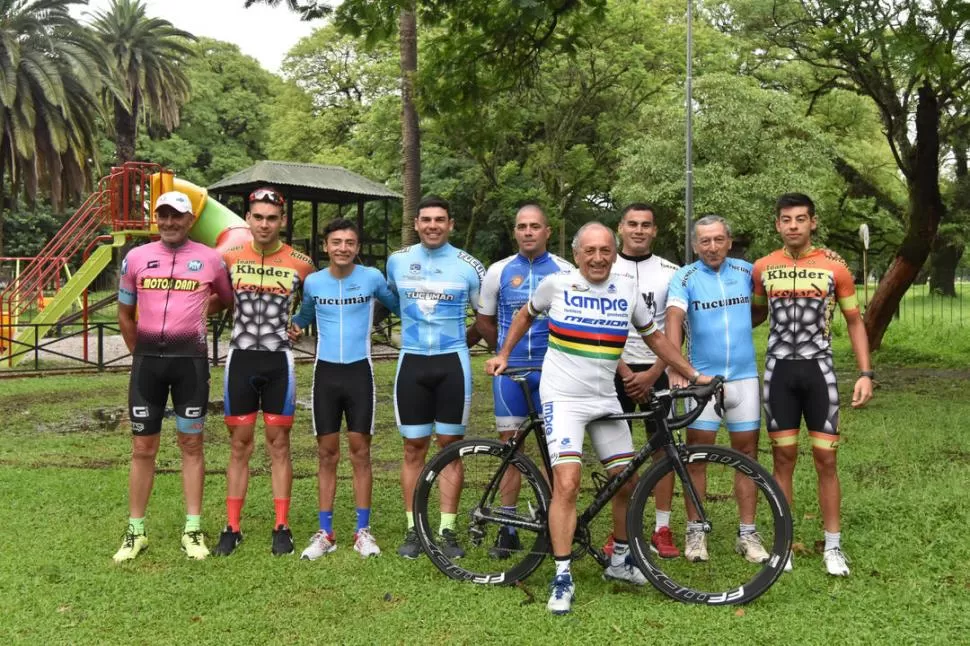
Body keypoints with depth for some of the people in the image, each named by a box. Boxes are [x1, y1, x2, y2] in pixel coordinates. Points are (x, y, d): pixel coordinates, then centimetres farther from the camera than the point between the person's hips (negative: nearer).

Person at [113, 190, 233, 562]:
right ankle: (135, 532, 16)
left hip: (190, 359, -1)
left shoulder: (209, 259, 0)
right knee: (143, 448, 6)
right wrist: (141, 354, 12)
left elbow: (230, 301, 15)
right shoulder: (136, 258, 5)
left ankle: (193, 530, 13)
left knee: (191, 444, 6)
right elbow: (125, 313, 14)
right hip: (147, 358, 2)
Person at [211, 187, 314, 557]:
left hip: (278, 362, -1)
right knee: (239, 446, 6)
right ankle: (232, 527, 13)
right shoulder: (229, 257, 1)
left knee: (279, 445, 4)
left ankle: (281, 527, 12)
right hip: (240, 359, 1)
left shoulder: (300, 263, -2)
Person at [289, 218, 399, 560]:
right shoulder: (312, 282, 2)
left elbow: (398, 305, 11)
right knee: (327, 454, 6)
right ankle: (325, 533, 14)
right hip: (325, 372, 2)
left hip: (359, 372, -1)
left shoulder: (372, 278, -4)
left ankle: (363, 531, 13)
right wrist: (293, 326, -2)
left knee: (360, 452, 3)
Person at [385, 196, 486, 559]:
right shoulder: (397, 261, 5)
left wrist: (463, 341, 8)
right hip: (412, 363, 2)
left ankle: (447, 530, 12)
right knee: (414, 449, 5)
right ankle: (413, 529, 13)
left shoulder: (468, 267, -1)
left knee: (450, 447, 4)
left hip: (452, 363, -1)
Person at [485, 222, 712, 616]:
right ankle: (562, 578, -7)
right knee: (567, 483, -16)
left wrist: (693, 375, 11)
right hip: (563, 398, -4)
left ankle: (620, 560, 29)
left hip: (605, 400, 4)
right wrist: (503, 355, 14)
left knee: (628, 481, 8)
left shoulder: (627, 291, 3)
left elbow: (654, 338, 13)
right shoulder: (557, 284, -4)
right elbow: (525, 315, 15)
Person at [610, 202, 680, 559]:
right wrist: (626, 373, -9)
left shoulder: (670, 271, 3)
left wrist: (651, 374, -10)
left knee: (663, 446, 0)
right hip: (614, 370, 0)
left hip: (656, 371, 1)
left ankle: (662, 529, 8)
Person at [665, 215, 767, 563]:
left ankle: (747, 533, 15)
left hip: (744, 376, 3)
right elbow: (674, 319, -19)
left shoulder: (745, 271, 6)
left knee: (747, 452, 6)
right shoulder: (685, 277, -5)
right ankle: (695, 530, 12)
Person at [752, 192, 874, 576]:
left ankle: (832, 546, 13)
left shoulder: (835, 267, -3)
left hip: (819, 369, -1)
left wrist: (865, 373, -4)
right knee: (783, 458, 6)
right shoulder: (762, 268, 2)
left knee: (825, 459, 1)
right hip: (779, 370, 1)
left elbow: (854, 322, 4)